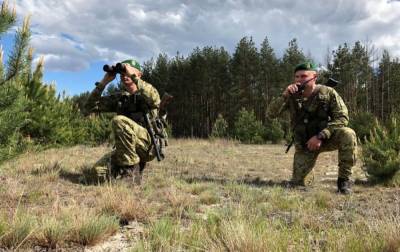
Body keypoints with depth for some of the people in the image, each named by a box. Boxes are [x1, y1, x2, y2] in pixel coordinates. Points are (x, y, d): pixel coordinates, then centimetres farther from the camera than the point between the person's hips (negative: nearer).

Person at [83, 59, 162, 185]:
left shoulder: (145, 94, 0)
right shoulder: (118, 98, 14)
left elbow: (155, 99, -28)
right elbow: (89, 107, 7)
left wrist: (133, 76, -21)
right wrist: (104, 82, -2)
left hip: (148, 145, -5)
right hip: (128, 148, 5)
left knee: (119, 121, -27)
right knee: (100, 169, -14)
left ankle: (131, 167, -17)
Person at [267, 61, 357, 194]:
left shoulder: (328, 93, -12)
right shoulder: (292, 96, -8)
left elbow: (342, 118, -18)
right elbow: (270, 114, -14)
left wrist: (321, 136, -29)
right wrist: (284, 96, -30)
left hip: (326, 138, -1)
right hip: (304, 143, 1)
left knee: (348, 134, -32)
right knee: (297, 183, -5)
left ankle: (344, 180, -16)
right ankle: (308, 175, 35)